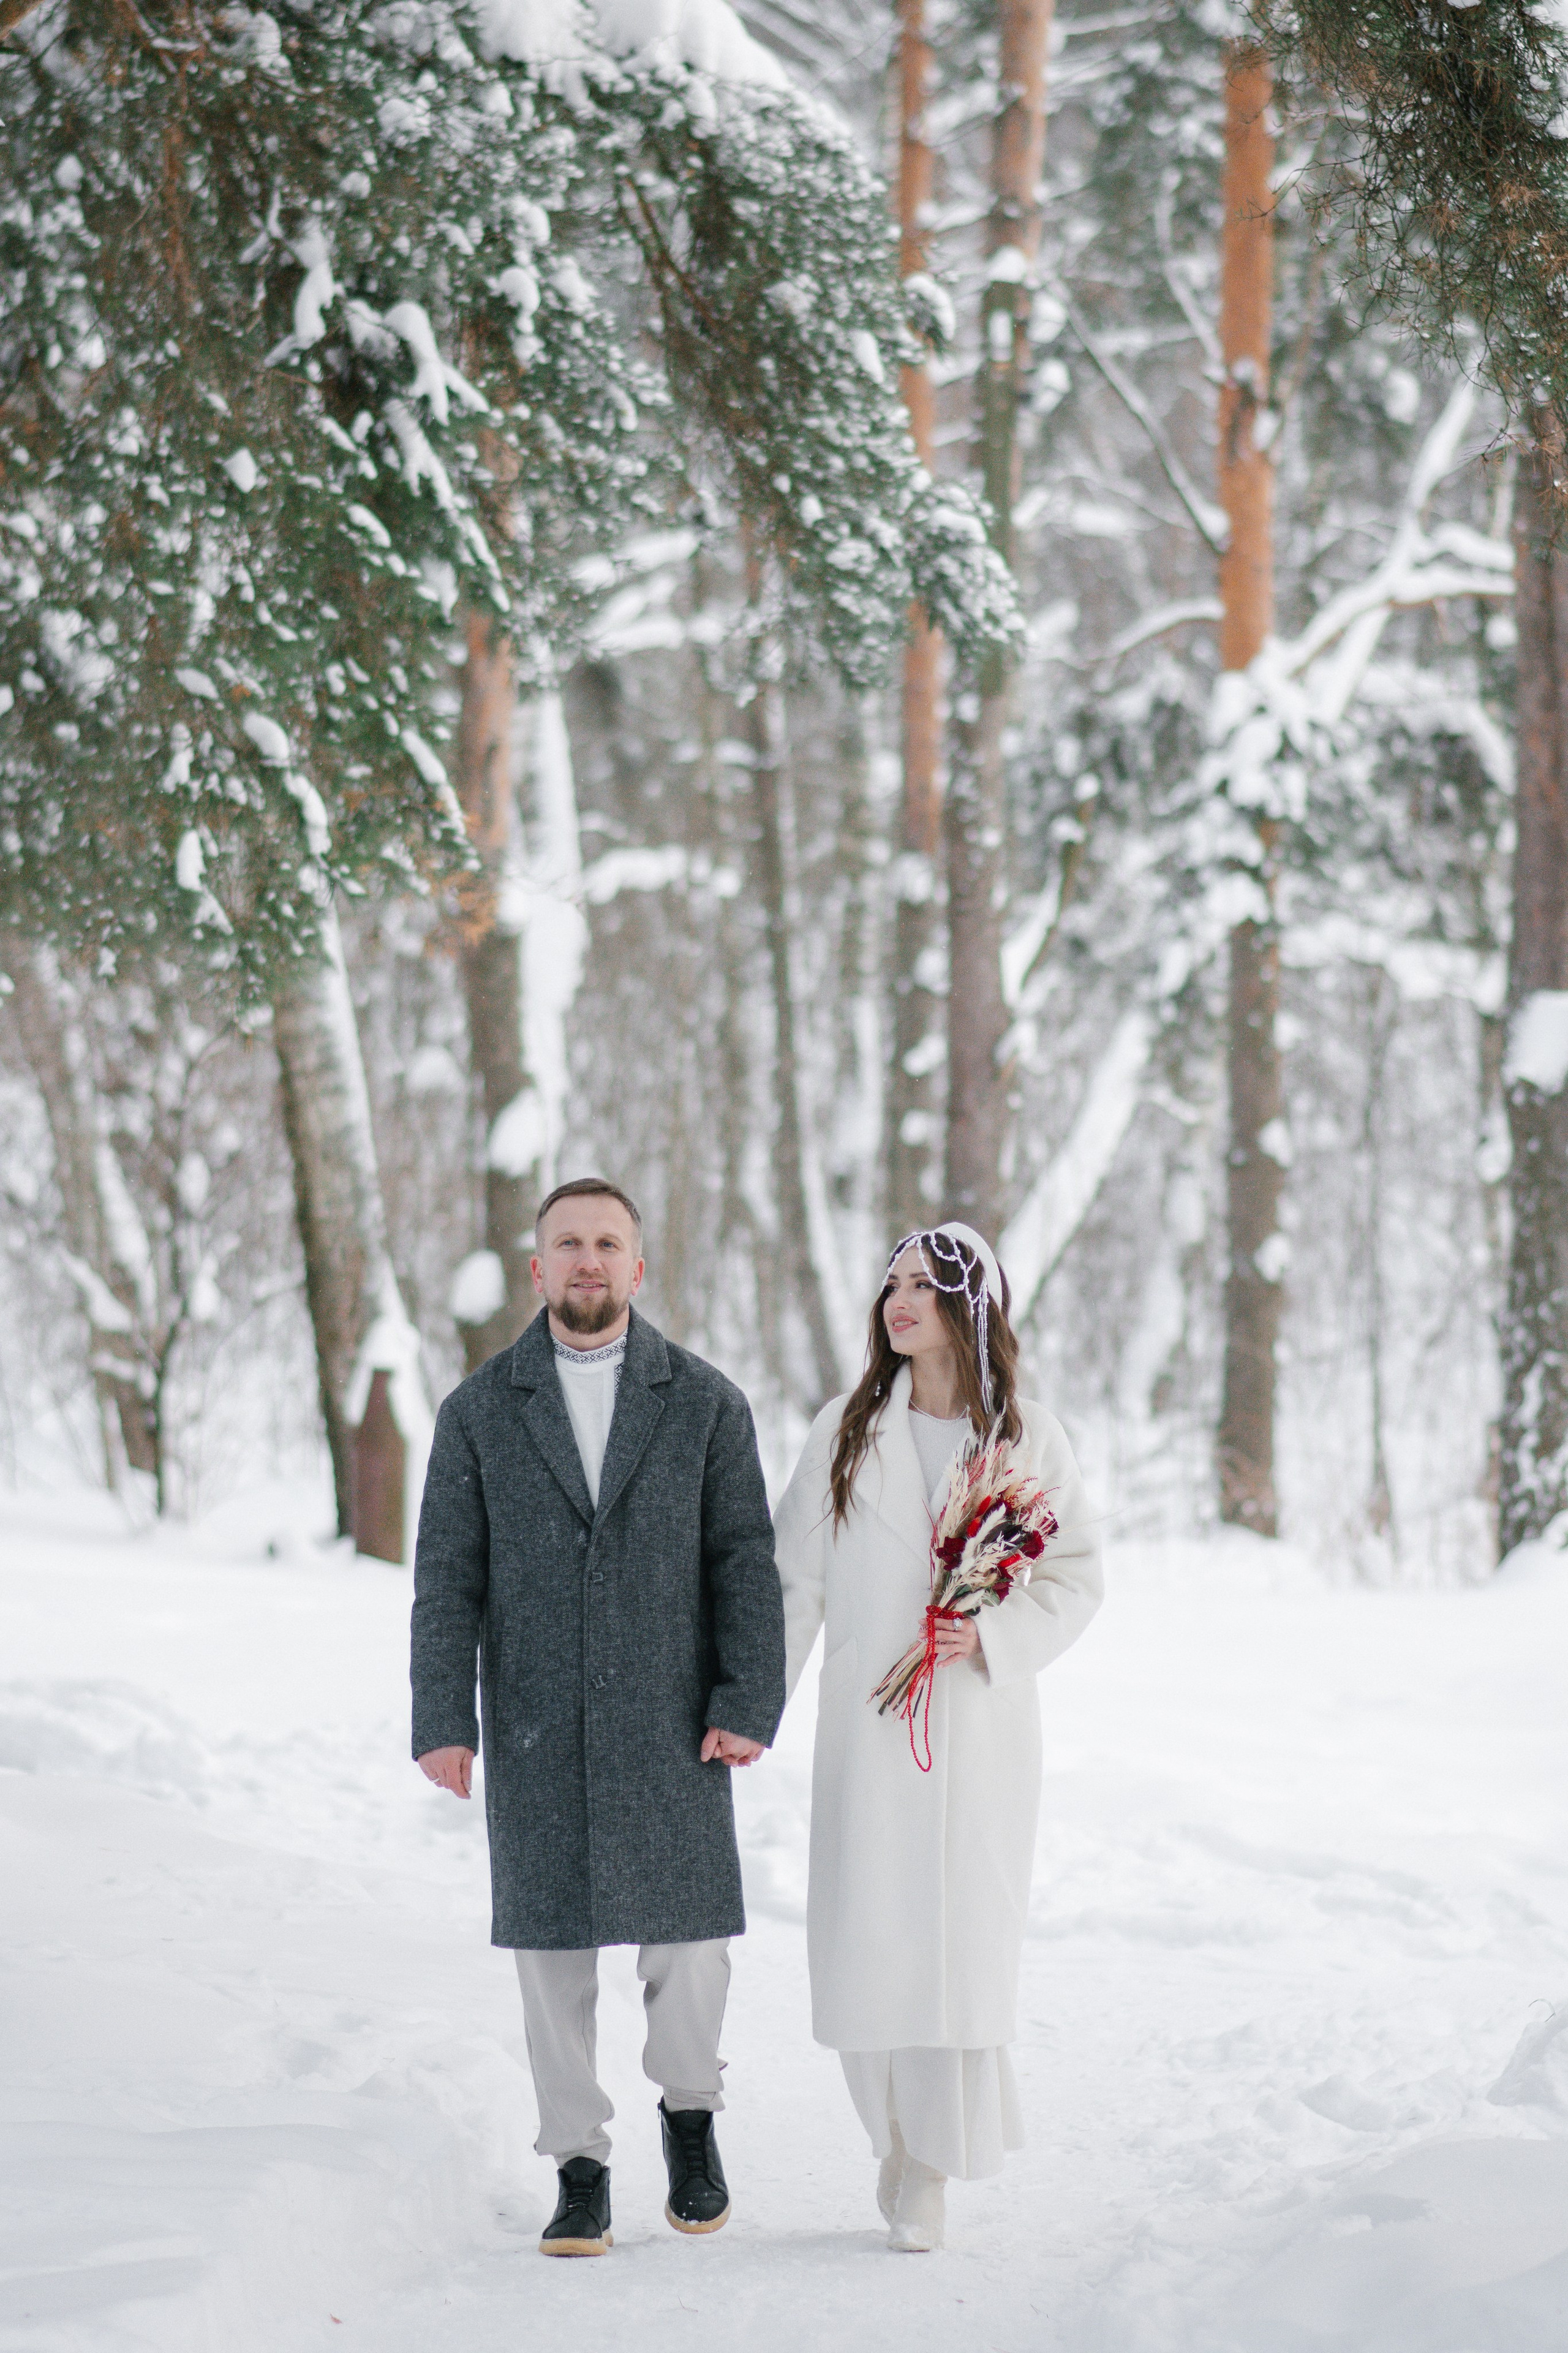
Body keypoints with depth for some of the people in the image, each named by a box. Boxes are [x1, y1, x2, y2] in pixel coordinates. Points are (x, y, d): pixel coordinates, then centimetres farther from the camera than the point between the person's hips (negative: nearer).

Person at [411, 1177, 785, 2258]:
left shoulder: (706, 1402, 2)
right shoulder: (480, 1412, 3)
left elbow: (745, 1561, 0)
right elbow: (449, 1577, 1)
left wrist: (748, 1706, -9)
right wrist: (443, 1722, -8)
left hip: (669, 1723, 0)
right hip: (536, 1727, 1)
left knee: (692, 1940, -3)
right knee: (553, 1950, 3)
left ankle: (689, 2115, 24)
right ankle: (582, 2172, 14)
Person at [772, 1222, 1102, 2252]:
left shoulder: (1027, 1437, 1)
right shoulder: (846, 1431, 5)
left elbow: (1077, 1576, 5)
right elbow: (795, 1579, 6)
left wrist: (991, 1636, -11)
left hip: (979, 1723, -1)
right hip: (868, 1722, 1)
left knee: (964, 1932, -3)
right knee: (866, 1930, -1)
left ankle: (936, 2167, 8)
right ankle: (899, 2130, 20)